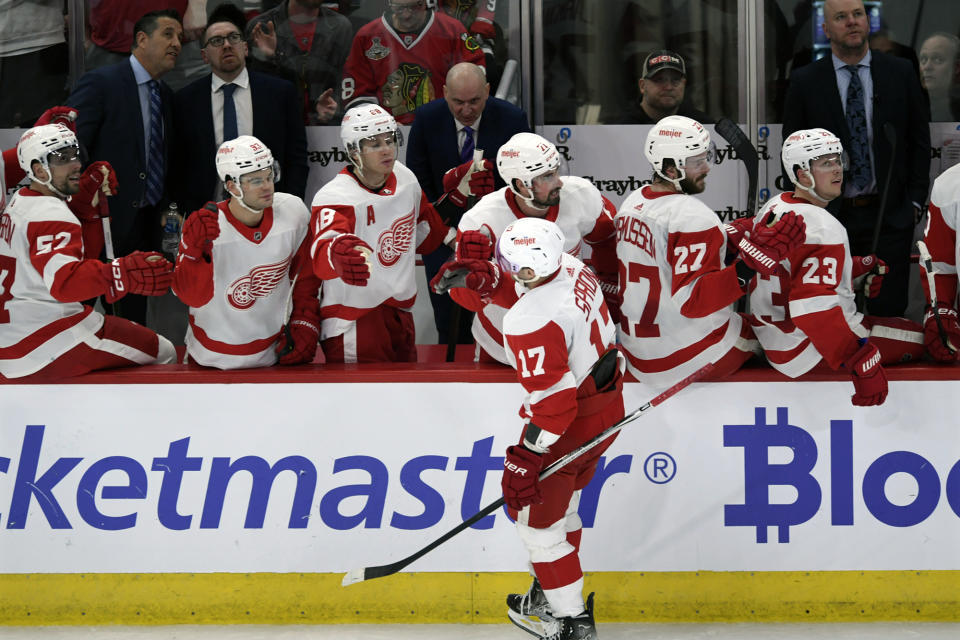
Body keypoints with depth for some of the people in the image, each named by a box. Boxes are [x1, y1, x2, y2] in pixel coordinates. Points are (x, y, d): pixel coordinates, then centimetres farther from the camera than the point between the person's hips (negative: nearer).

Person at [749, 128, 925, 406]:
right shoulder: (822, 227, -24)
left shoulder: (773, 208, 7)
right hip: (803, 349, -10)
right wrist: (863, 366, -34)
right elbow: (814, 309, -33)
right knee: (917, 339, -6)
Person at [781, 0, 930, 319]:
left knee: (888, 313, 0)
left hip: (890, 216, 0)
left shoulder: (900, 73, 4)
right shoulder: (804, 82, 2)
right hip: (828, 217, 0)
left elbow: (920, 140, 9)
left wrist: (915, 200, 2)